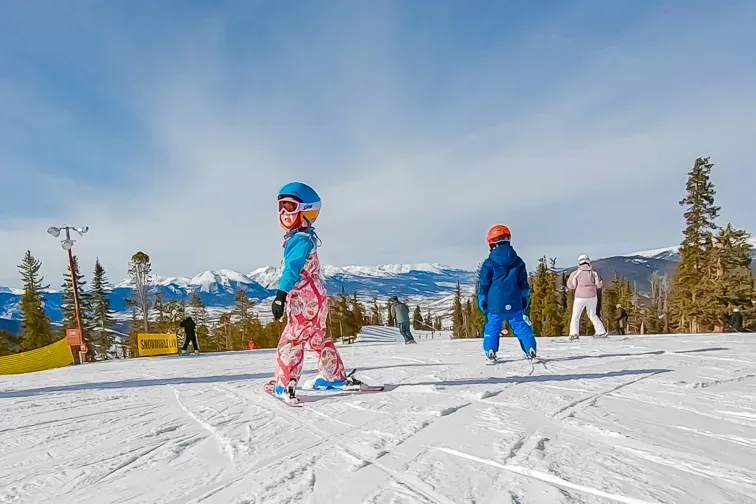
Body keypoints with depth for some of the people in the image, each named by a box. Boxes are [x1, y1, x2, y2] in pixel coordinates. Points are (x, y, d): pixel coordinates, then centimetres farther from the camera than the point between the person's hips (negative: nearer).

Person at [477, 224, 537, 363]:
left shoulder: (489, 263, -5)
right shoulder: (518, 262, 6)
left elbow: (483, 285, -2)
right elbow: (524, 284, 11)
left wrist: (482, 302, 7)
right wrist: (525, 299, 20)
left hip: (495, 303, -2)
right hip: (515, 303, 3)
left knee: (492, 326, 6)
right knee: (521, 326, 9)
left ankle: (490, 352, 0)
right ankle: (530, 350, 8)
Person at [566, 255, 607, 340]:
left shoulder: (576, 273, -3)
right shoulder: (593, 272, 3)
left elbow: (570, 286, -2)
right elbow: (599, 284, -1)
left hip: (580, 297, -3)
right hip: (592, 297, 3)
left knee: (575, 316, 6)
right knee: (592, 315, 23)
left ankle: (574, 333, -13)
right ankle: (601, 332, 22)